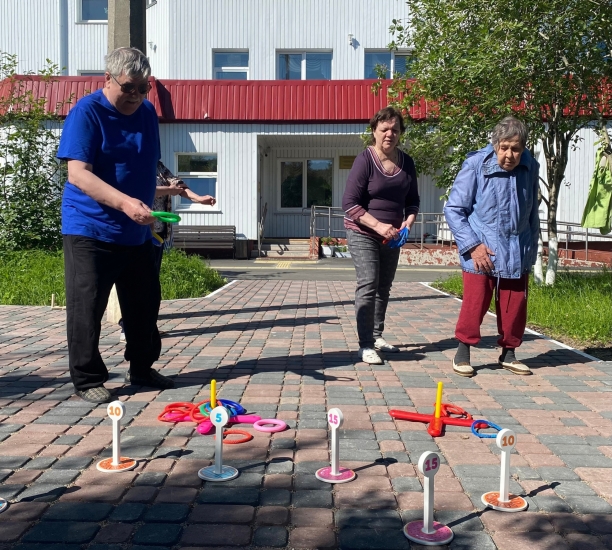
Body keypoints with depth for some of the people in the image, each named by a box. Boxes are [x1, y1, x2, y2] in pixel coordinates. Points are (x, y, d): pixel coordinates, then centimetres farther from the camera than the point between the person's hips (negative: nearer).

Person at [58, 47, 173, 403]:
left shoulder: (147, 112, 9)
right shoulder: (87, 112, -11)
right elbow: (77, 174, -21)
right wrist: (124, 202, -33)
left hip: (137, 232, 6)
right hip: (90, 230, -6)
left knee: (144, 306, 11)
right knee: (87, 308, -2)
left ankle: (142, 369, 27)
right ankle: (88, 380, 11)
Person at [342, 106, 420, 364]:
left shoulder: (406, 162, 1)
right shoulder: (365, 160, -16)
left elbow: (412, 200, 11)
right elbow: (349, 203, -18)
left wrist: (409, 220, -10)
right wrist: (378, 225, -27)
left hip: (392, 236, 6)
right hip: (363, 234, -6)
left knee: (384, 287, 14)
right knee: (368, 286, -13)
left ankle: (377, 336, 28)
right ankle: (365, 345, -9)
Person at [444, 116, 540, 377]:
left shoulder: (530, 167, 0)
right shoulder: (476, 165, -13)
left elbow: (532, 212, 11)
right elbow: (453, 209, -10)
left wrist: (532, 248, 11)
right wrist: (472, 245, -14)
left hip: (517, 252, 4)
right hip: (482, 250, -4)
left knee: (515, 307, 9)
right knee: (474, 304, -2)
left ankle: (508, 353, 27)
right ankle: (463, 353, 16)